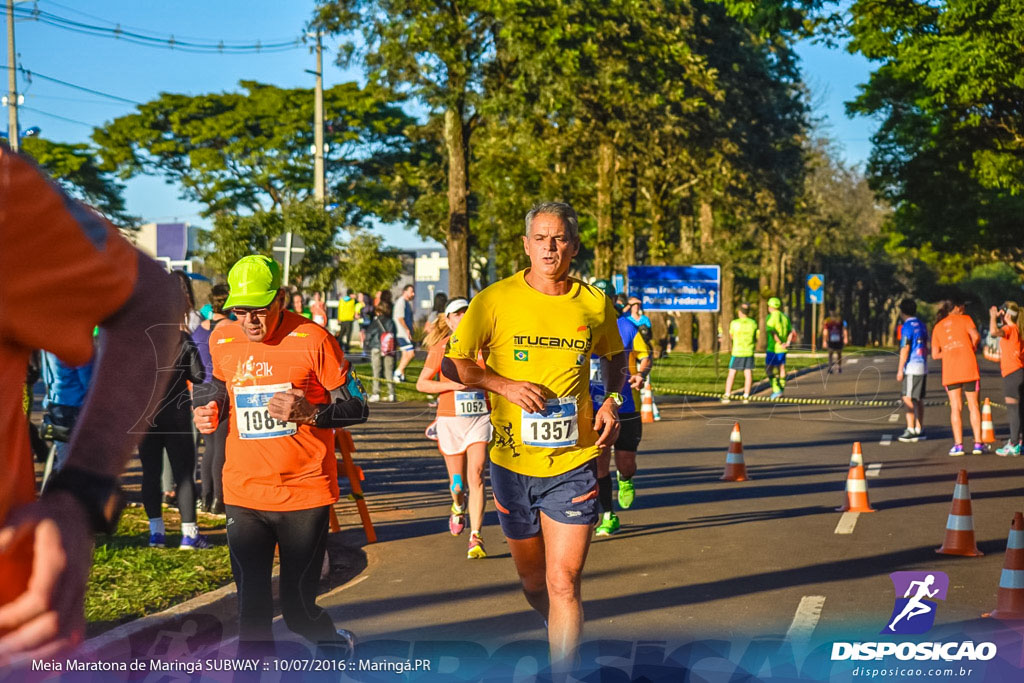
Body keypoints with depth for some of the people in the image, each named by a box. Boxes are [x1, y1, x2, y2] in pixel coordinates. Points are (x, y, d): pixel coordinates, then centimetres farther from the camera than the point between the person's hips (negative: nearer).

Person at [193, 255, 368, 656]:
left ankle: (338, 646, 35)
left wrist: (309, 413, -23)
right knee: (251, 607, 0)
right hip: (243, 497, 3)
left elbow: (357, 408, -5)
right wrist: (210, 413, 2)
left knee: (298, 606, 4)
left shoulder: (312, 340, -9)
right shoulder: (222, 340, 4)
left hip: (305, 493, -3)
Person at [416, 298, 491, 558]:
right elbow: (421, 384, -1)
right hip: (450, 420, 0)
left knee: (475, 476, -15)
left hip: (481, 417, 0)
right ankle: (458, 506, 42)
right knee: (458, 483, 8)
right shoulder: (441, 348, 1)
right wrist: (452, 384, -13)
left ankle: (476, 538, -15)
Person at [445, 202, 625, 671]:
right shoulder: (495, 301, -5)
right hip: (512, 463, 1)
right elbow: (453, 365, 0)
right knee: (532, 580, 17)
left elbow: (615, 361, 20)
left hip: (573, 464, -1)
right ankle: (564, 638, 45)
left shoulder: (595, 304, 1)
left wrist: (612, 402, 2)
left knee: (563, 584, -9)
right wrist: (504, 385, -16)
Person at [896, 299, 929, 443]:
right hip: (923, 366, 9)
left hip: (911, 367, -9)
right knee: (919, 399, 13)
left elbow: (905, 349, -15)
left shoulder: (907, 327, -11)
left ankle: (911, 430, -14)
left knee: (908, 398, -9)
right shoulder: (921, 325, 15)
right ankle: (919, 430, 17)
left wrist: (900, 370, -13)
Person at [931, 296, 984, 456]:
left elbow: (935, 354, 10)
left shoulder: (938, 327, 15)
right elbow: (975, 336, -11)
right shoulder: (964, 319, 6)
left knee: (955, 407, 2)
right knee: (973, 406, 4)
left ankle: (958, 445, -6)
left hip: (949, 370, 2)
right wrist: (972, 348, 7)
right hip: (968, 367, -2)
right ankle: (978, 443, 1)